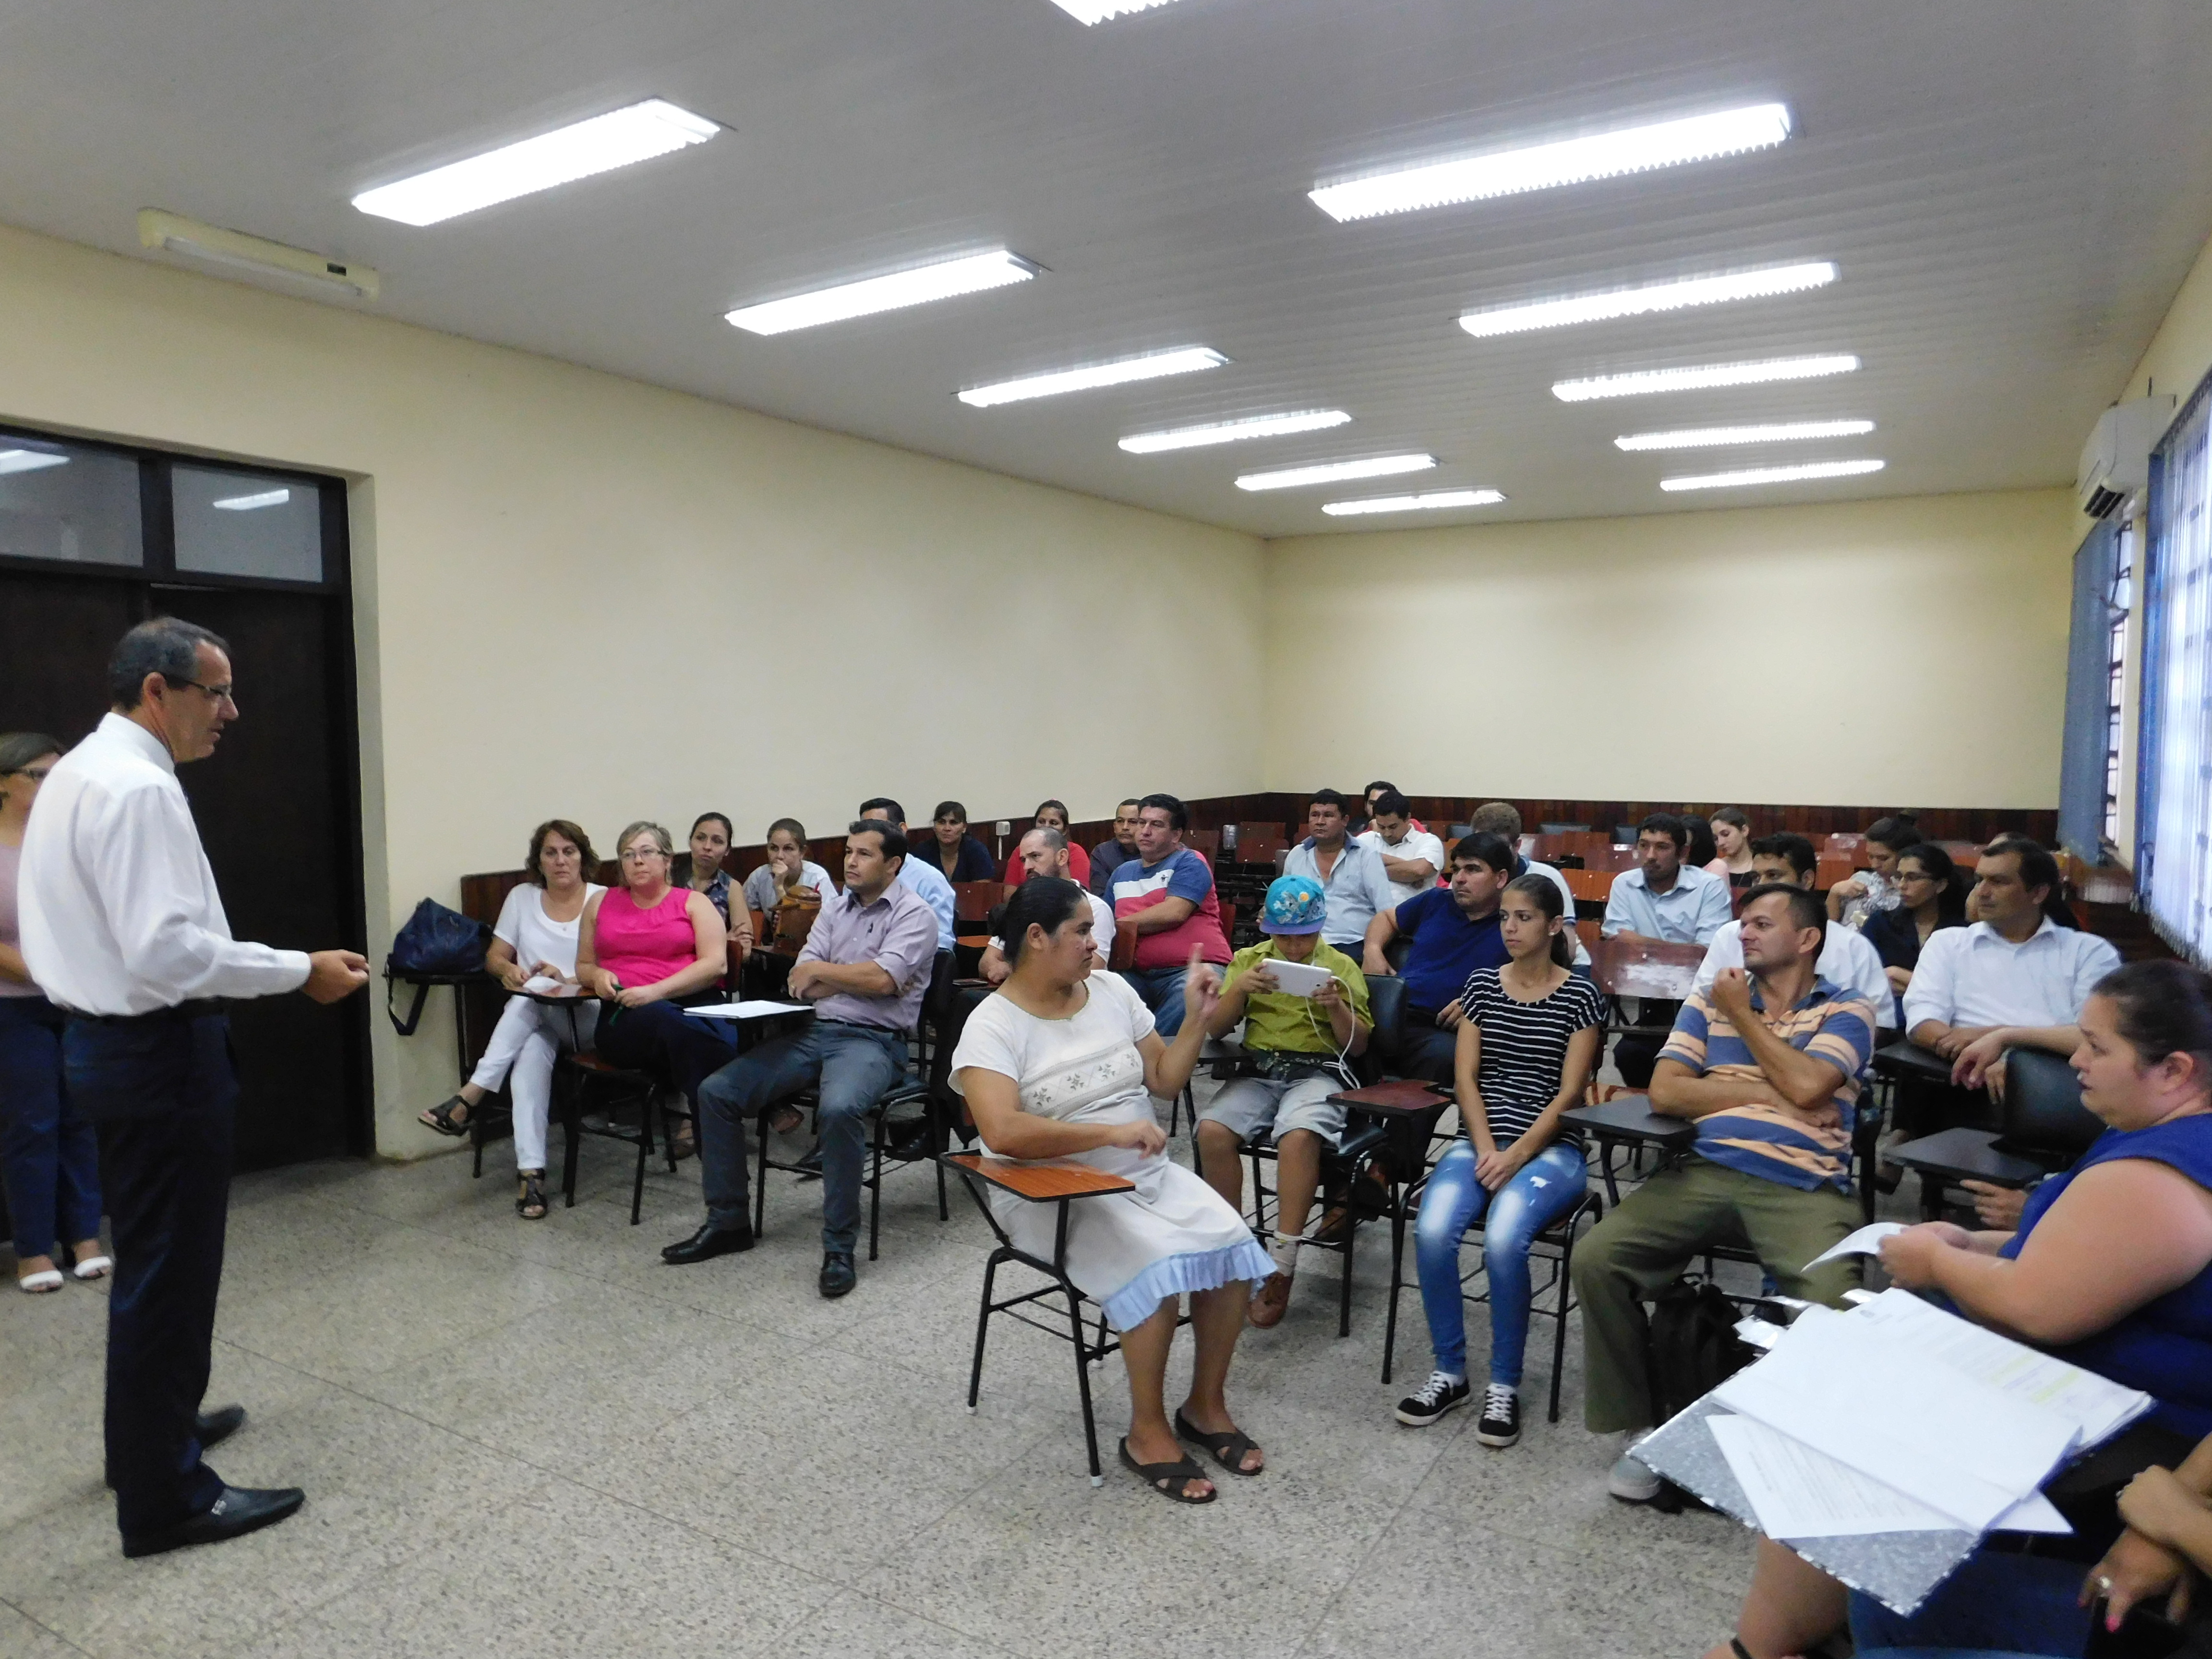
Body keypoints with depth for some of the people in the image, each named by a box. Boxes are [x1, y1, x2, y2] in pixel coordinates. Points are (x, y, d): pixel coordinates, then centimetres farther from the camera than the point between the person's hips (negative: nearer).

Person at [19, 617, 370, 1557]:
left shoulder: (81, 770, 12)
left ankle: (150, 1428, 42)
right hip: (159, 1053, -11)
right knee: (170, 1269, 1)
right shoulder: (139, 786, -21)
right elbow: (166, 949, -28)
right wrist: (299, 971, -21)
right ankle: (166, 1499, 15)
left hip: (110, 1038, 11)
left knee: (149, 1257, 24)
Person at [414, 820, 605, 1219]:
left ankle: (470, 1097, -35)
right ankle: (530, 1172, -40)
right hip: (533, 1021, 2)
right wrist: (508, 970, -11)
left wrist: (567, 981, -21)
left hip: (589, 1019, -2)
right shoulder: (522, 898, 12)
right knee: (532, 1052, -34)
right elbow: (494, 956, 13)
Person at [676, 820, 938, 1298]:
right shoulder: (836, 908, 15)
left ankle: (839, 1248, -22)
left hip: (874, 1040, -7)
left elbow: (883, 979, -19)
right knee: (716, 1092, -5)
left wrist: (824, 970, -4)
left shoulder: (913, 915, -4)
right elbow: (800, 985, 8)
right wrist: (861, 979, -7)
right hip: (814, 1032, 7)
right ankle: (728, 1221, 9)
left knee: (839, 1109, -37)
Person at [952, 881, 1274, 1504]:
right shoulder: (993, 1025, -14)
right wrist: (1112, 1131, -29)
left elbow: (1165, 1080, 8)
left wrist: (1197, 1017, -6)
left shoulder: (1111, 990, 4)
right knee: (1159, 1266, -28)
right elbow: (1002, 1132, -29)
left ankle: (1206, 1405, 6)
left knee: (1232, 1245, -16)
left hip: (1149, 1174, 6)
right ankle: (1148, 1433, -6)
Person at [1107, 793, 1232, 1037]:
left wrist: (1123, 924, 0)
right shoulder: (1122, 873, 25)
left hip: (1192, 967, -4)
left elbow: (1174, 913, -10)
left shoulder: (1189, 863, 5)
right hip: (1136, 974, 4)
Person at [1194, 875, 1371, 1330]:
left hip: (1317, 1071, -2)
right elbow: (1213, 1029, 10)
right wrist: (1238, 989, -8)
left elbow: (1358, 1046, 8)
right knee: (1212, 1130, -29)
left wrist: (1336, 1005, -10)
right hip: (1256, 1070, 3)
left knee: (1298, 1136, -36)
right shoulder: (1248, 959, 14)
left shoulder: (1341, 967, 10)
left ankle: (1282, 1265, -27)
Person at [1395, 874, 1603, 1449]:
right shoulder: (1482, 984, 10)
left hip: (1551, 1148, -3)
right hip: (1480, 1140, 3)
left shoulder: (1581, 995, 0)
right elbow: (1466, 1076, 5)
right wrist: (1485, 1149, -8)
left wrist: (1516, 1156, -14)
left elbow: (1569, 1093, -5)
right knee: (1432, 1233, -24)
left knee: (1503, 1240, -31)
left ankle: (1504, 1386, -9)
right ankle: (1450, 1372, -4)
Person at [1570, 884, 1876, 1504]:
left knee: (1831, 1302, -32)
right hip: (1705, 1171, 3)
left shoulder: (1845, 1011, 11)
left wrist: (1742, 1014, 4)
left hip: (1803, 1186, -2)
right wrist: (1771, 1095, 0)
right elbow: (1665, 1091, 6)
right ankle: (1637, 1426, -2)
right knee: (1597, 1257, -20)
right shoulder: (1709, 1000, 19)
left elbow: (1806, 1087, -9)